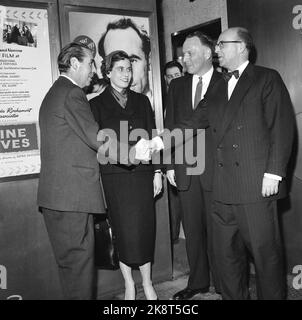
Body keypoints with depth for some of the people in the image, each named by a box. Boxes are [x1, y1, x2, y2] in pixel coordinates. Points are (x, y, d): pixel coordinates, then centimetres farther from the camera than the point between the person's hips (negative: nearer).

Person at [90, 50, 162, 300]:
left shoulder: (141, 101, 13)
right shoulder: (97, 104, 4)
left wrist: (157, 171, 7)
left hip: (142, 174, 2)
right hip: (114, 175, -2)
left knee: (144, 230, 4)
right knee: (123, 232, 3)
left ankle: (147, 284, 18)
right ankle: (129, 284, 20)